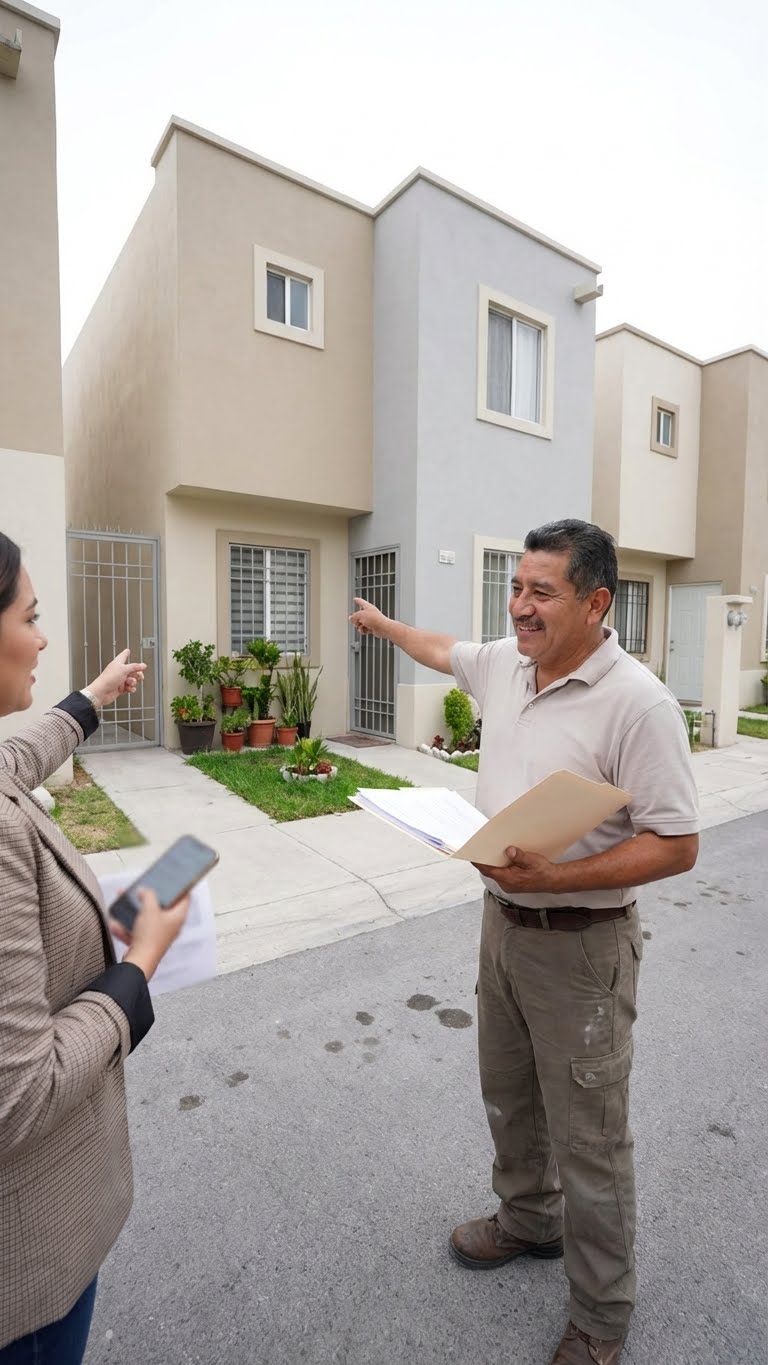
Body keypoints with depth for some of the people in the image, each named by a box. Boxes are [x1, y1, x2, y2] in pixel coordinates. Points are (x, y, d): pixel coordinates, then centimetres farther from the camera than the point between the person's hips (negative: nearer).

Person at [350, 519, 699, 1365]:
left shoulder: (638, 703, -22)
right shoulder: (503, 665, 0)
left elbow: (677, 846, -20)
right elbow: (443, 651, 22)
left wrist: (556, 877, -29)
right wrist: (381, 624, 35)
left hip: (581, 945, -7)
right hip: (502, 923, 7)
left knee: (587, 1139, 13)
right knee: (508, 1100, 27)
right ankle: (528, 1221, 54)